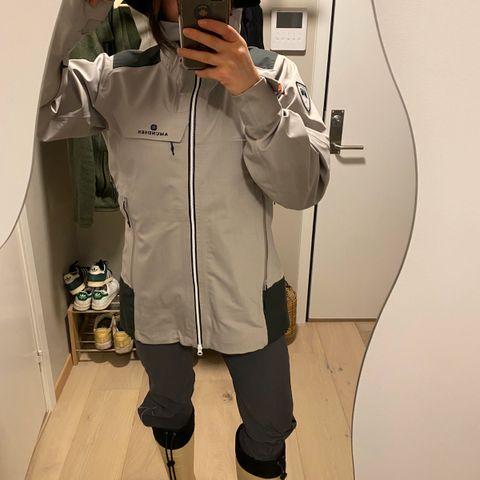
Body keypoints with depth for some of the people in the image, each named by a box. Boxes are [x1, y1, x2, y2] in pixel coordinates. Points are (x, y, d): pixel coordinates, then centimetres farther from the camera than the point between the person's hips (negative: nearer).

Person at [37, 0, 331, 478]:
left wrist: (253, 93, -31)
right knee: (168, 408, 28)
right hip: (153, 294, 2)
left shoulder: (272, 74, -11)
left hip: (249, 296, -1)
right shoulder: (114, 78, -8)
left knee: (268, 428, 18)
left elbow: (305, 188, -18)